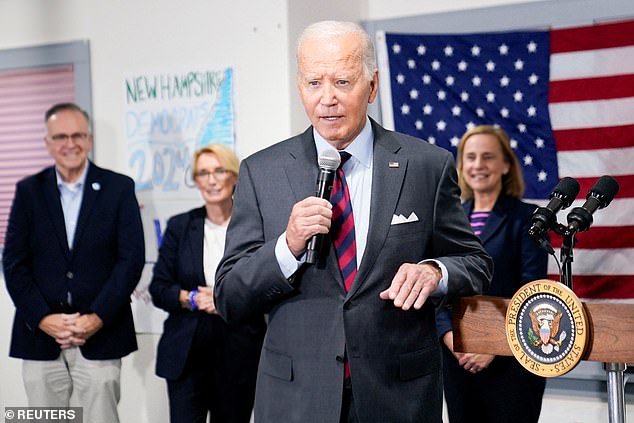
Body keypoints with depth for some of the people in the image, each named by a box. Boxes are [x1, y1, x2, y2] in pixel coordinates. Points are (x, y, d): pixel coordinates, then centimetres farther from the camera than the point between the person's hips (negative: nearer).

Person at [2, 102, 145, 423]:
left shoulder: (118, 188, 3)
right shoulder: (29, 190, 8)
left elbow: (132, 258, -2)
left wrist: (97, 318, -11)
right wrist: (43, 319, -7)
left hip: (100, 338, -2)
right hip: (40, 338, 2)